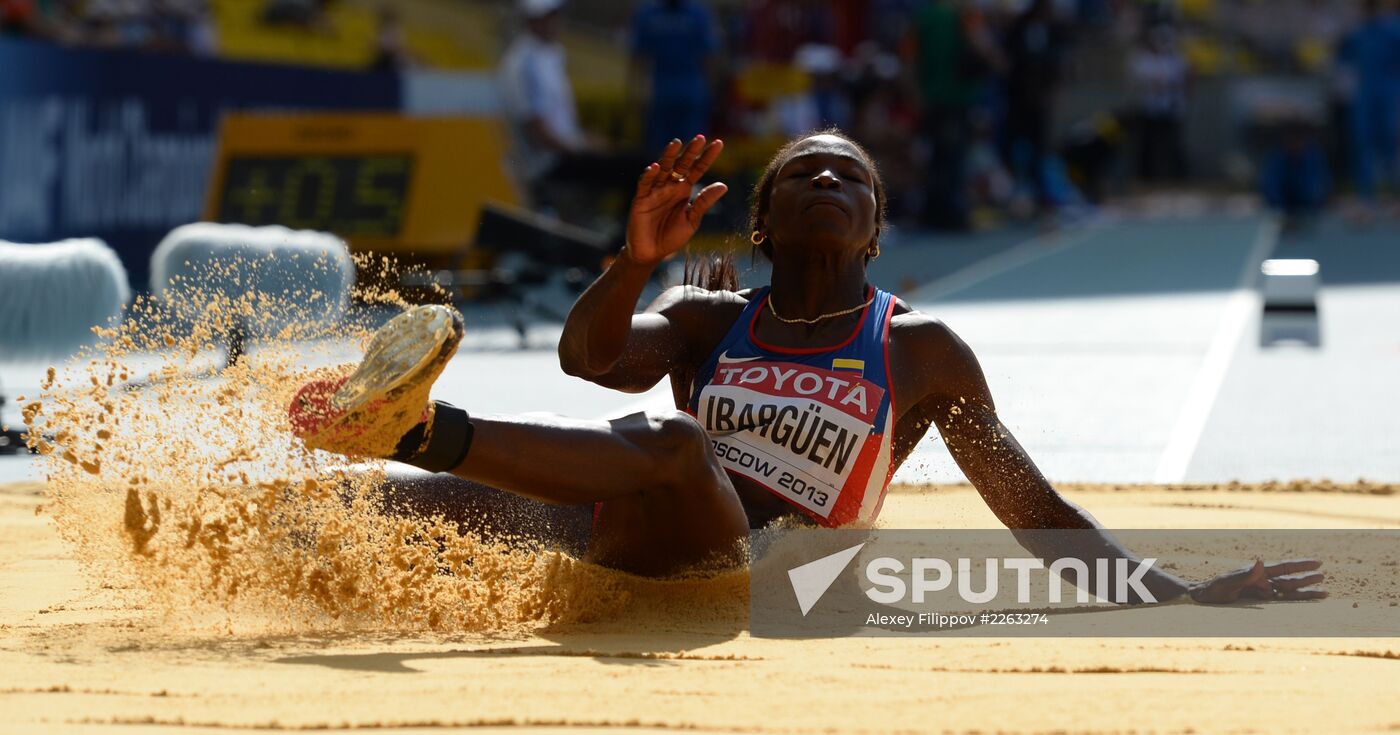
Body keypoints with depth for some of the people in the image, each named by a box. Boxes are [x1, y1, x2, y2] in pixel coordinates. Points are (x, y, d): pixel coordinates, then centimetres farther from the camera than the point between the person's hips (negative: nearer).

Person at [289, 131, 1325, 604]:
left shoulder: (925, 353, 15)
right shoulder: (705, 321, 21)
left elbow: (1037, 513, 16)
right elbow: (591, 356, -1)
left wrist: (1187, 594, 5)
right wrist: (637, 258, -22)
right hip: (629, 562, 5)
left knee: (675, 446, -36)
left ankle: (418, 429, -51)